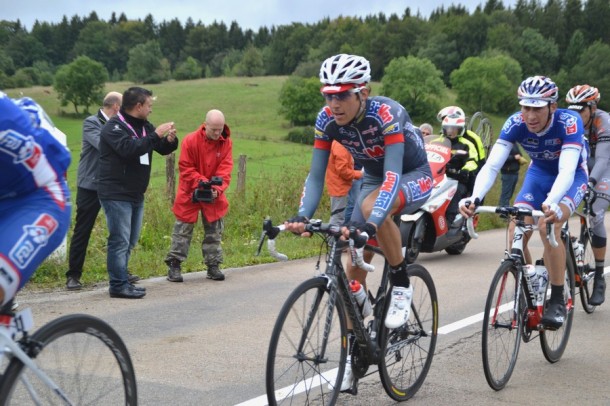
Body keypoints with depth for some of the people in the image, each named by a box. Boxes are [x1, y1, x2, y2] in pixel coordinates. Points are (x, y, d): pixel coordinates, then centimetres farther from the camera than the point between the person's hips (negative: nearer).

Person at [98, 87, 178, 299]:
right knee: (120, 241, -9)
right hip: (116, 194, -9)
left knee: (129, 242, 13)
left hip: (136, 195, 9)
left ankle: (122, 281, 20)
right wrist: (156, 135, -24)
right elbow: (129, 149, -28)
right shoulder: (114, 127, -12)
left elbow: (162, 149, 19)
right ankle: (118, 285, -5)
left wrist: (170, 140, -4)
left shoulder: (144, 126, 15)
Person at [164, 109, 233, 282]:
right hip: (190, 194, -3)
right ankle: (174, 265, 7)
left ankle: (213, 265, 17)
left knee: (214, 231, 8)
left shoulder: (226, 143, -5)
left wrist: (217, 188, -25)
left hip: (214, 196, 3)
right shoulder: (190, 140, -13)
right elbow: (186, 168, -12)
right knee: (183, 229, 1)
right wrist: (201, 182, -24)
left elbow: (225, 169, -10)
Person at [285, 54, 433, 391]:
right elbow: (316, 175, -17)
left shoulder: (386, 114, -33)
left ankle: (401, 284, -17)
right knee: (354, 267, -4)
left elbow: (393, 175, -42)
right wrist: (302, 216, -35)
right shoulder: (327, 120, -18)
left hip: (414, 177, -5)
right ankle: (354, 349, 9)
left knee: (372, 206, -38)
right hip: (374, 178, 6)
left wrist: (371, 223, -56)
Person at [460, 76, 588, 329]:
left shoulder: (569, 122, -33)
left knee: (549, 225, -30)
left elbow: (567, 170, -45)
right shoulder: (515, 124, -25)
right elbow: (492, 165, -32)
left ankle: (557, 302, -18)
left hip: (571, 177, -4)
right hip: (539, 173, 4)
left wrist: (552, 203, -64)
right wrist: (475, 198, -51)